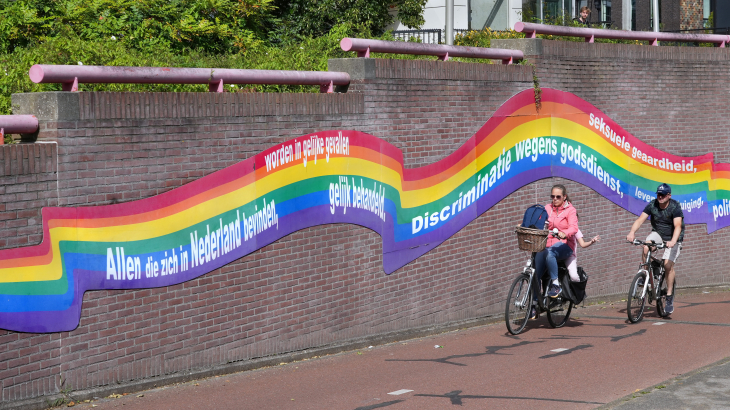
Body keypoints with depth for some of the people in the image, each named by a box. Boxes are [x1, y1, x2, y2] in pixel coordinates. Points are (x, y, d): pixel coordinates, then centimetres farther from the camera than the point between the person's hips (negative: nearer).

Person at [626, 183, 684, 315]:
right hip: (658, 233, 3)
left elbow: (677, 226, -33)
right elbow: (640, 219, -21)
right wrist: (632, 232, -40)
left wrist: (673, 241, -51)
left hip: (673, 238, -3)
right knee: (646, 247, -30)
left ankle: (669, 297, -10)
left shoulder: (675, 207, -21)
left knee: (668, 264, -19)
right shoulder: (652, 205, -11)